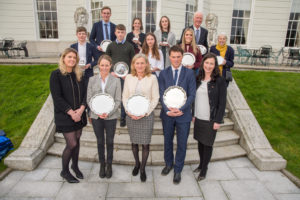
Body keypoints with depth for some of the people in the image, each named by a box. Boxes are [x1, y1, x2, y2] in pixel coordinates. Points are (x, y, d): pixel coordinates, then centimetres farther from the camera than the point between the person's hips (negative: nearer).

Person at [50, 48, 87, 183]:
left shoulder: (78, 74, 7)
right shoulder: (56, 75, -8)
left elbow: (84, 93, 3)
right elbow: (57, 97, -13)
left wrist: (81, 109, -12)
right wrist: (71, 112, -16)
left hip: (79, 115, 5)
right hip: (64, 116, -5)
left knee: (77, 141, 13)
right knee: (72, 144, -3)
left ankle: (75, 166, 36)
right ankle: (64, 171, 21)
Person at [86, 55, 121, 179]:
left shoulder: (116, 80, -4)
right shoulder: (92, 80, 1)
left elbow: (118, 100, -4)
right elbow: (89, 98, 1)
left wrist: (108, 113, -17)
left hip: (111, 117, -1)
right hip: (96, 117, 1)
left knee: (110, 142, 11)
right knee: (100, 141, 14)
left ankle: (109, 164, 31)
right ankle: (102, 164, 33)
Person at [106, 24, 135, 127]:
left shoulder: (129, 46, 4)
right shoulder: (111, 45, 7)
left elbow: (133, 62, 5)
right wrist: (111, 72, -5)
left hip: (125, 75, -1)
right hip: (113, 75, 1)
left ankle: (123, 117, 14)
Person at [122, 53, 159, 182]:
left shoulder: (152, 78, -4)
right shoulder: (129, 78, 3)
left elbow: (155, 98, -3)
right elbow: (125, 97, 6)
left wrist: (145, 112, -12)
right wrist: (128, 111, -7)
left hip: (146, 115, -2)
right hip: (131, 115, 2)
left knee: (145, 143, 3)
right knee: (134, 142, 13)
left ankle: (143, 169, 24)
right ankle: (136, 164, 38)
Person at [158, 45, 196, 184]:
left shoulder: (189, 73, -4)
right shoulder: (163, 73, 1)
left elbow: (192, 95, -7)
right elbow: (161, 94, -4)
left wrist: (180, 109, -18)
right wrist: (167, 110, -17)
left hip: (183, 114, -1)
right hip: (167, 114, 2)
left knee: (182, 144, 9)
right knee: (167, 141, 18)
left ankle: (178, 170, 29)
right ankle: (168, 164, 42)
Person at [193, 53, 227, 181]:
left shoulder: (219, 81, -10)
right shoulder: (199, 79, 5)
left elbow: (222, 103, -10)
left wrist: (218, 121, -13)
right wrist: (194, 114, 10)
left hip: (211, 120, -4)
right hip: (198, 118, 5)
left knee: (207, 144, 8)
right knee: (200, 142, 16)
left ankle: (204, 169, 25)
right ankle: (201, 164, 36)